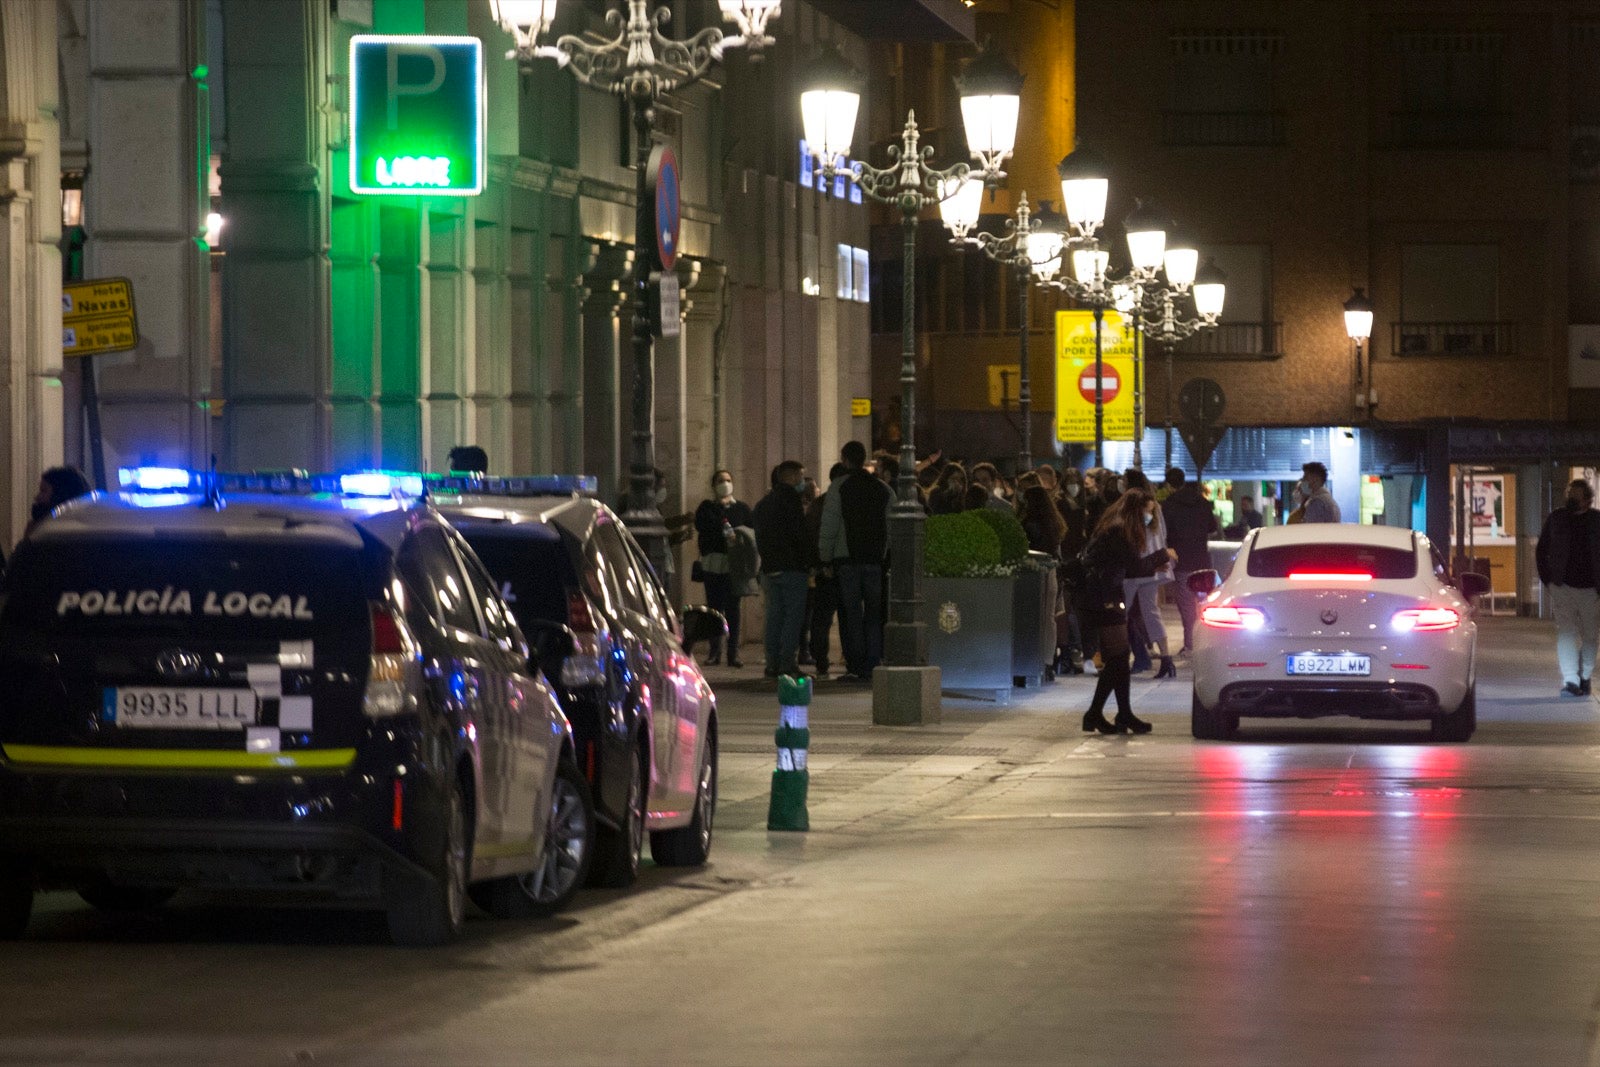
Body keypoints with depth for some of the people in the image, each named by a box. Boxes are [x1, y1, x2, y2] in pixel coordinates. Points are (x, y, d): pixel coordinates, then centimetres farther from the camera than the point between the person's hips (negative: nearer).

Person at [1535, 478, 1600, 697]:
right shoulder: (1556, 518, 3)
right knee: (1566, 633, -10)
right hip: (1562, 587, -1)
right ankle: (1571, 681, -14)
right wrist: (1548, 579, 3)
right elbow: (1541, 551, 11)